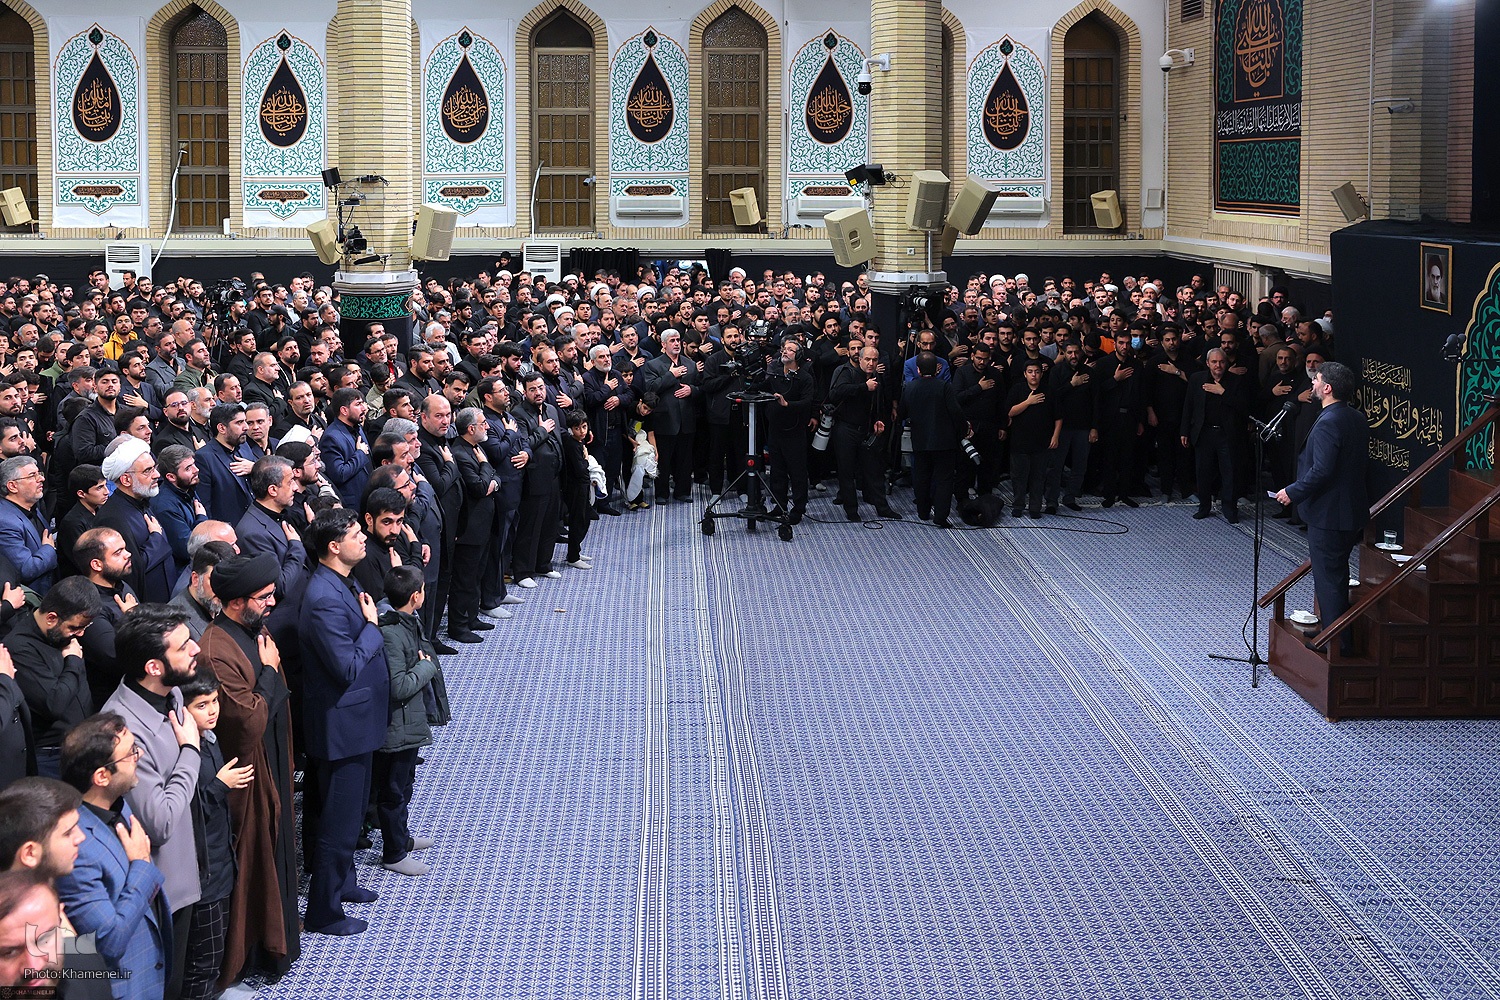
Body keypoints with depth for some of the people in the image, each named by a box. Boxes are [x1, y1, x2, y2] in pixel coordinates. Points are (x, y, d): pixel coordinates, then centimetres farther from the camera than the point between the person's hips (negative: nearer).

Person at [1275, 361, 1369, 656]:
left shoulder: (1328, 422, -22)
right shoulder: (1357, 419, 8)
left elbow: (1321, 471, -27)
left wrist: (1293, 492, -15)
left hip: (1328, 514, -10)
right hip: (1351, 512, 10)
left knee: (1328, 579, -2)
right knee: (1337, 575, 20)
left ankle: (1338, 643, 3)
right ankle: (1343, 637, 29)